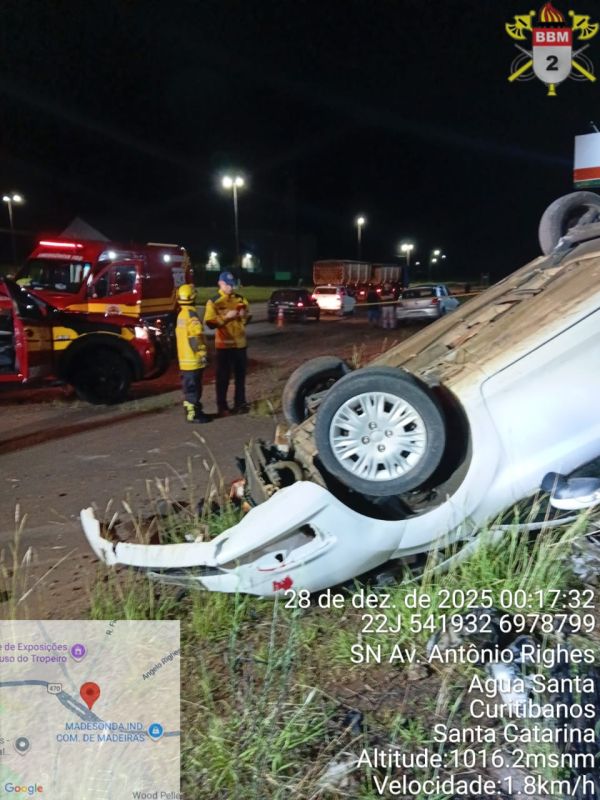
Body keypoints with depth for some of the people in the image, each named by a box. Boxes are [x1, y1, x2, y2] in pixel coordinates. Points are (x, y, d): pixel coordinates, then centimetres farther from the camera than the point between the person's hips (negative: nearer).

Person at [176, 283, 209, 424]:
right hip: (193, 359, -10)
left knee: (189, 387, 16)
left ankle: (192, 411, 24)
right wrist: (202, 353, -18)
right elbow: (195, 337, -23)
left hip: (185, 359, 10)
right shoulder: (191, 315, -17)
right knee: (193, 387, -5)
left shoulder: (181, 314, 14)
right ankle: (193, 414, -1)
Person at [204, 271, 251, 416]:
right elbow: (209, 322, -14)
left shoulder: (240, 299, 9)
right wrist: (226, 317, -21)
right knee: (223, 377, 0)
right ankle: (222, 407, 6)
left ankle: (240, 403, 24)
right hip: (224, 344, -5)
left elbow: (247, 318, 18)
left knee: (240, 375, 12)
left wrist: (245, 315, -5)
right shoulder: (214, 302, -6)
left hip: (240, 343, 5)